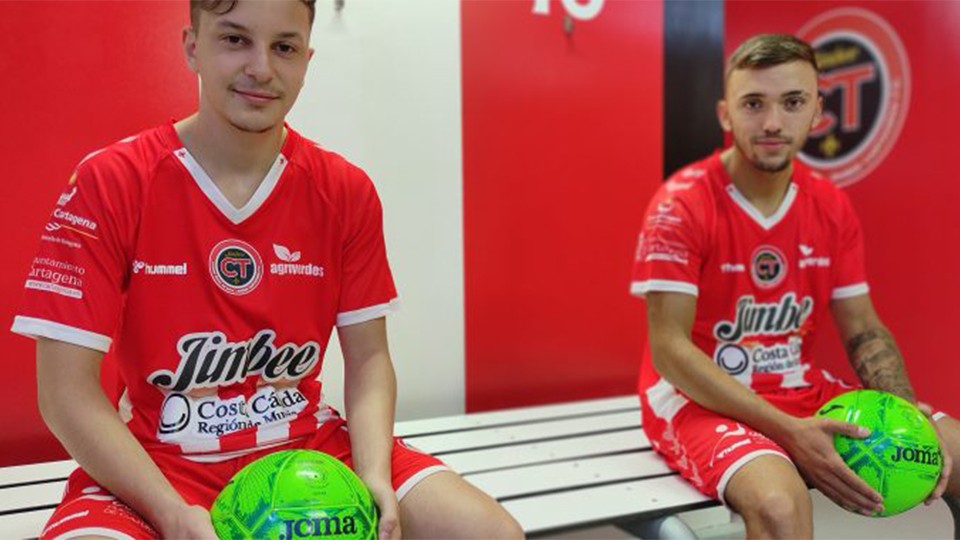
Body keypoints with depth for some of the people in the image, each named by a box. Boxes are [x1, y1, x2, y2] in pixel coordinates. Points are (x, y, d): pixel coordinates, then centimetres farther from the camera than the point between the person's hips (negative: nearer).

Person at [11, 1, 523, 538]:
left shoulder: (346, 191, -2)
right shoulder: (108, 183, -9)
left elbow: (368, 359, 2)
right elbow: (68, 389, -11)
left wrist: (375, 477, -16)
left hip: (312, 449, 3)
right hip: (157, 464, -2)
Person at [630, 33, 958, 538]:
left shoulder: (832, 206, 2)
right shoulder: (681, 205, -16)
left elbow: (863, 331, 8)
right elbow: (669, 349, -19)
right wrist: (789, 432, -26)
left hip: (801, 391, 6)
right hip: (699, 399, -6)